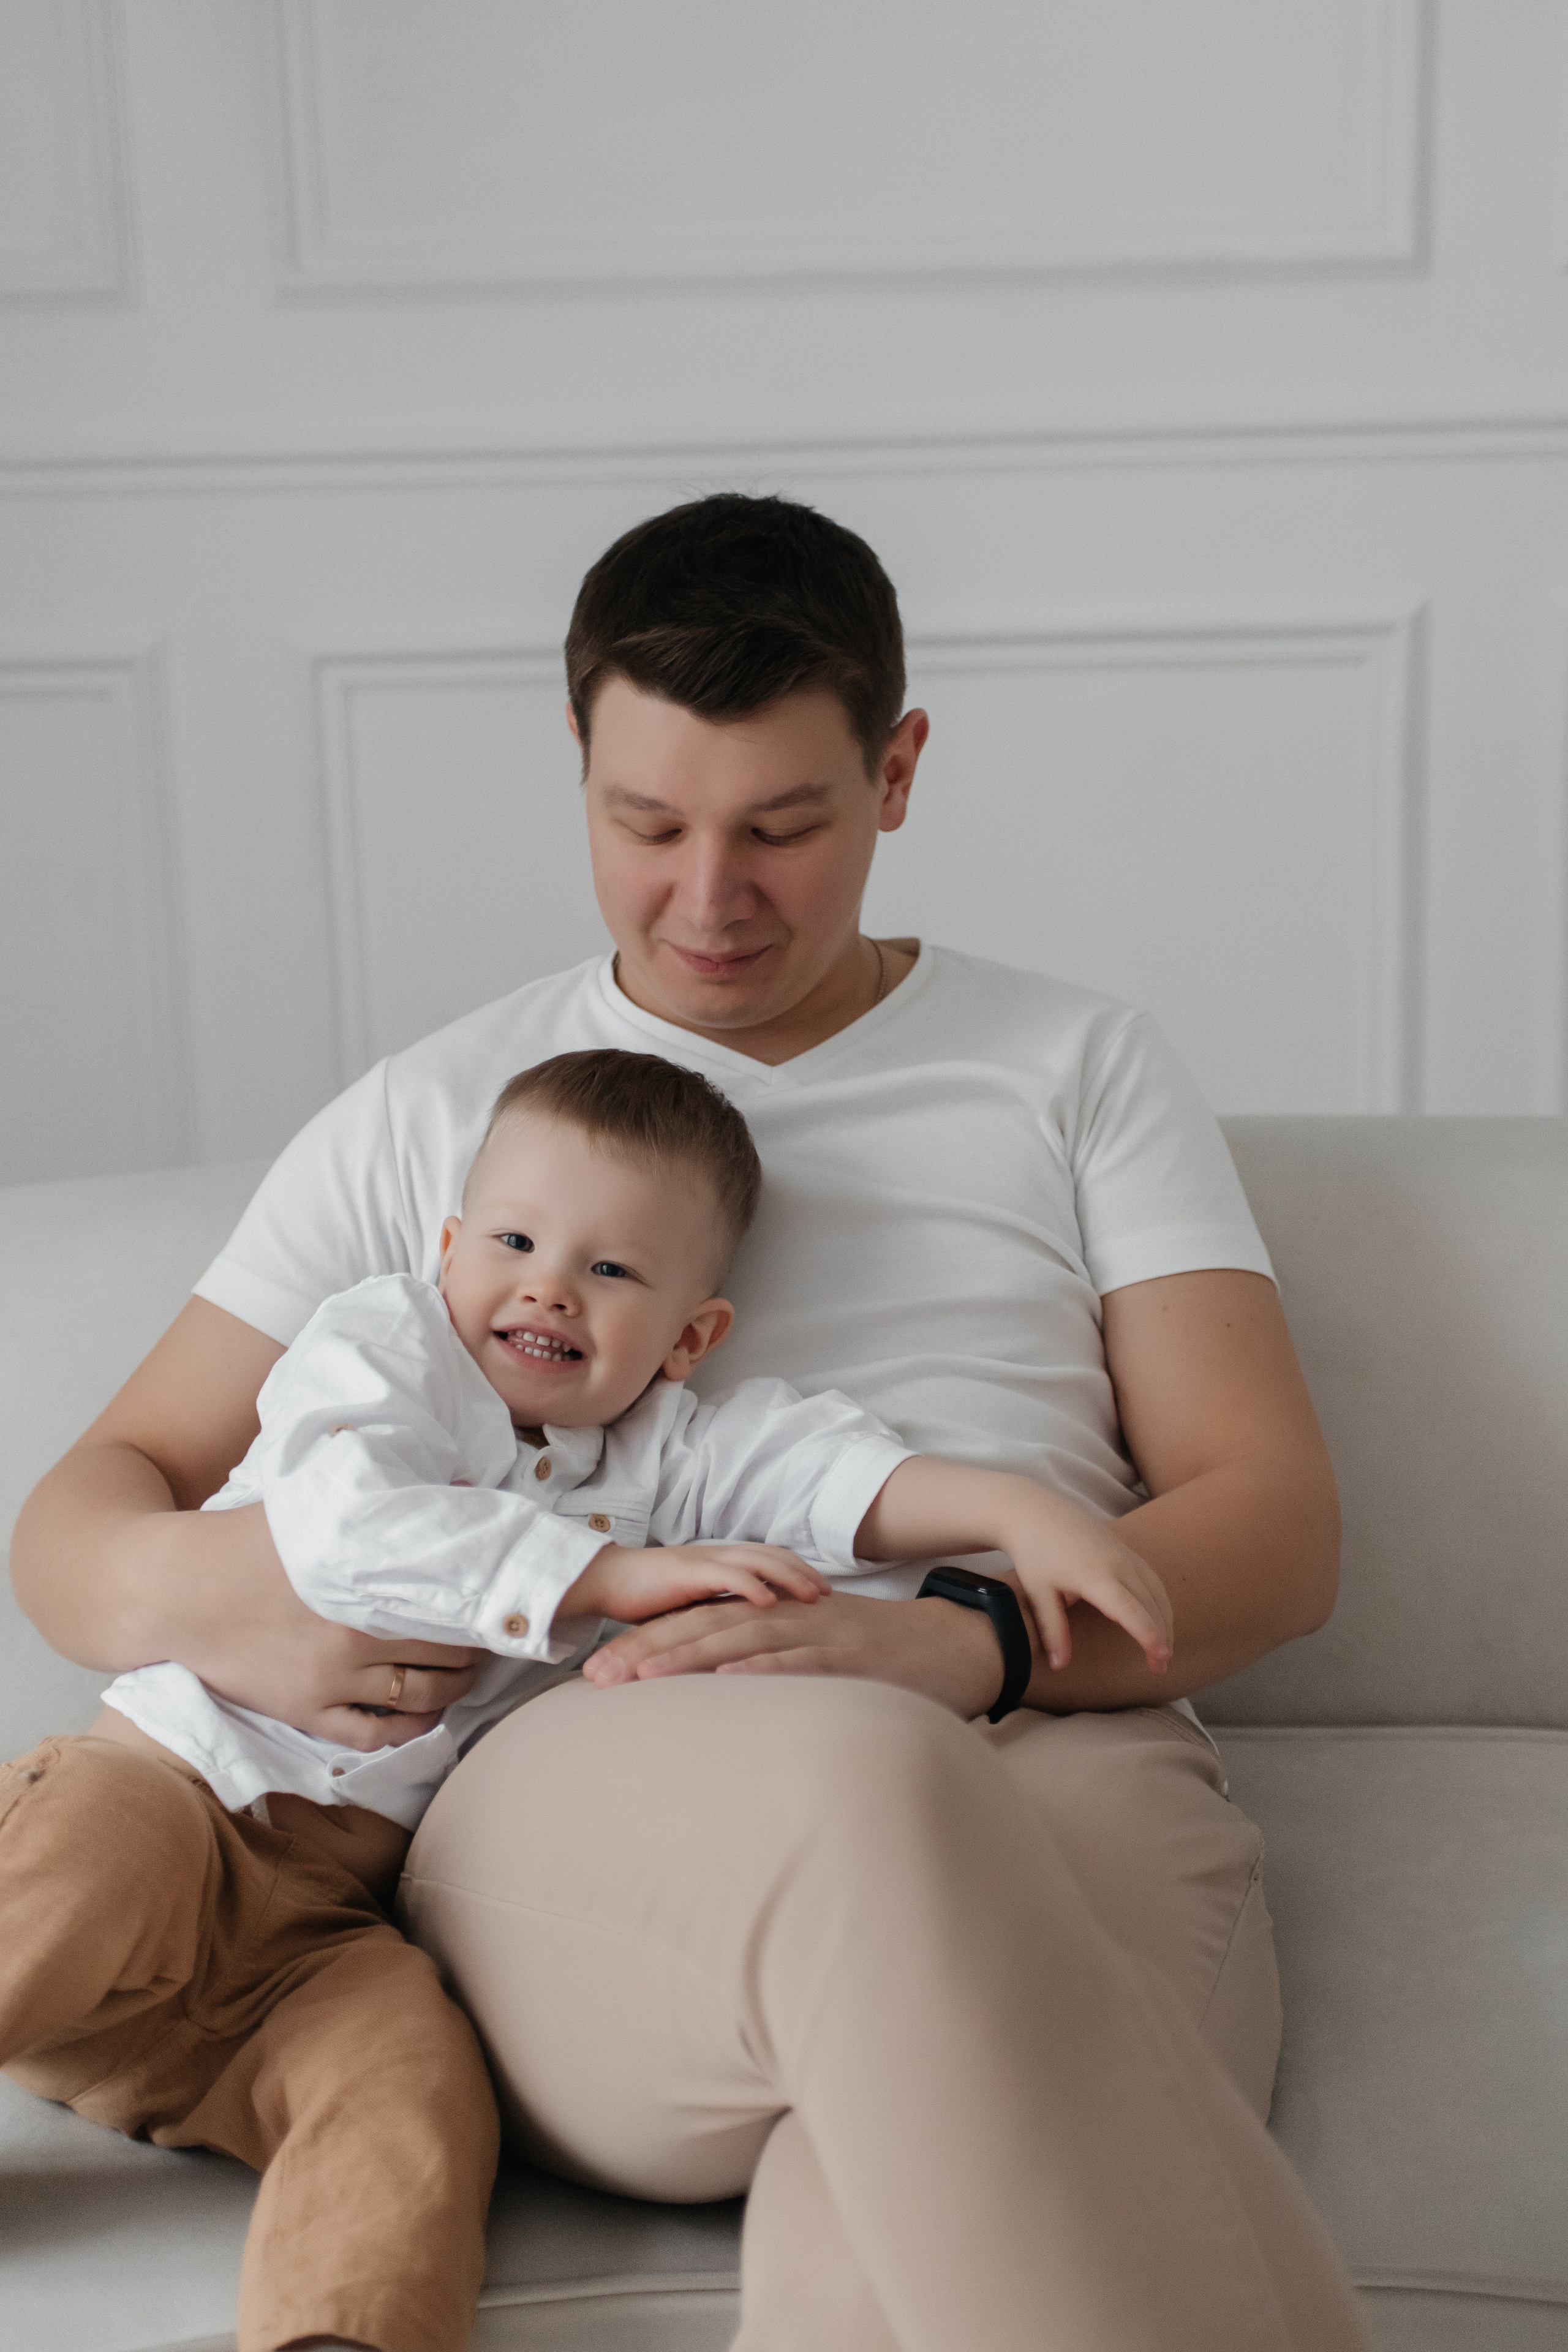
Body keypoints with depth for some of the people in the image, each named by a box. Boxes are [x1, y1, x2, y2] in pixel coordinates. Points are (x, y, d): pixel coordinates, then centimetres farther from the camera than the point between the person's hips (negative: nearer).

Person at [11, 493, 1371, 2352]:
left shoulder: (1076, 1070, 21)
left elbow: (1277, 1527, 11)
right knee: (863, 1781, -39)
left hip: (1061, 1768, -1)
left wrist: (962, 1644, -11)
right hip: (569, 1825, 1)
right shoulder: (426, 1120, 21)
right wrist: (182, 1589, -8)